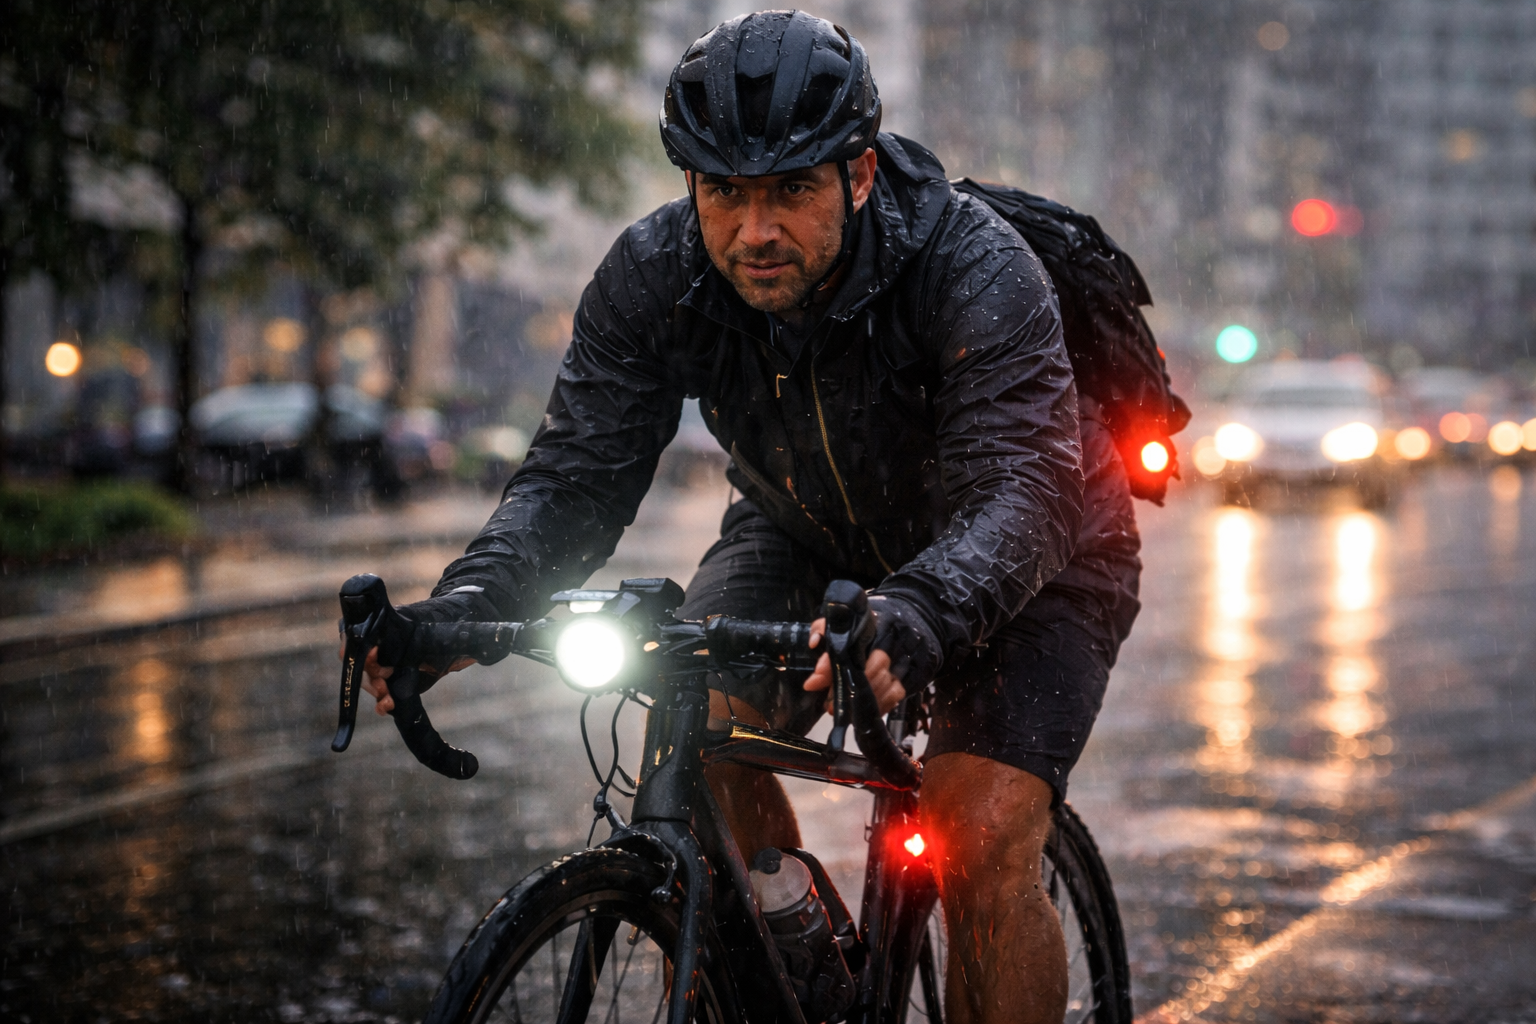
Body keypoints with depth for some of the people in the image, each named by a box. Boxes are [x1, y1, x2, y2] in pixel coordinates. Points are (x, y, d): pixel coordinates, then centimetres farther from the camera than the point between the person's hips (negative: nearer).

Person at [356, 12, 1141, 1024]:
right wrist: (471, 601, -43)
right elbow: (577, 473, -22)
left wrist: (910, 620, -65)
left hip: (1033, 559, -4)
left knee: (984, 846, -22)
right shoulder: (655, 275, -22)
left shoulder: (978, 272, -34)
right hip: (813, 532, 4)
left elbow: (1021, 494, -45)